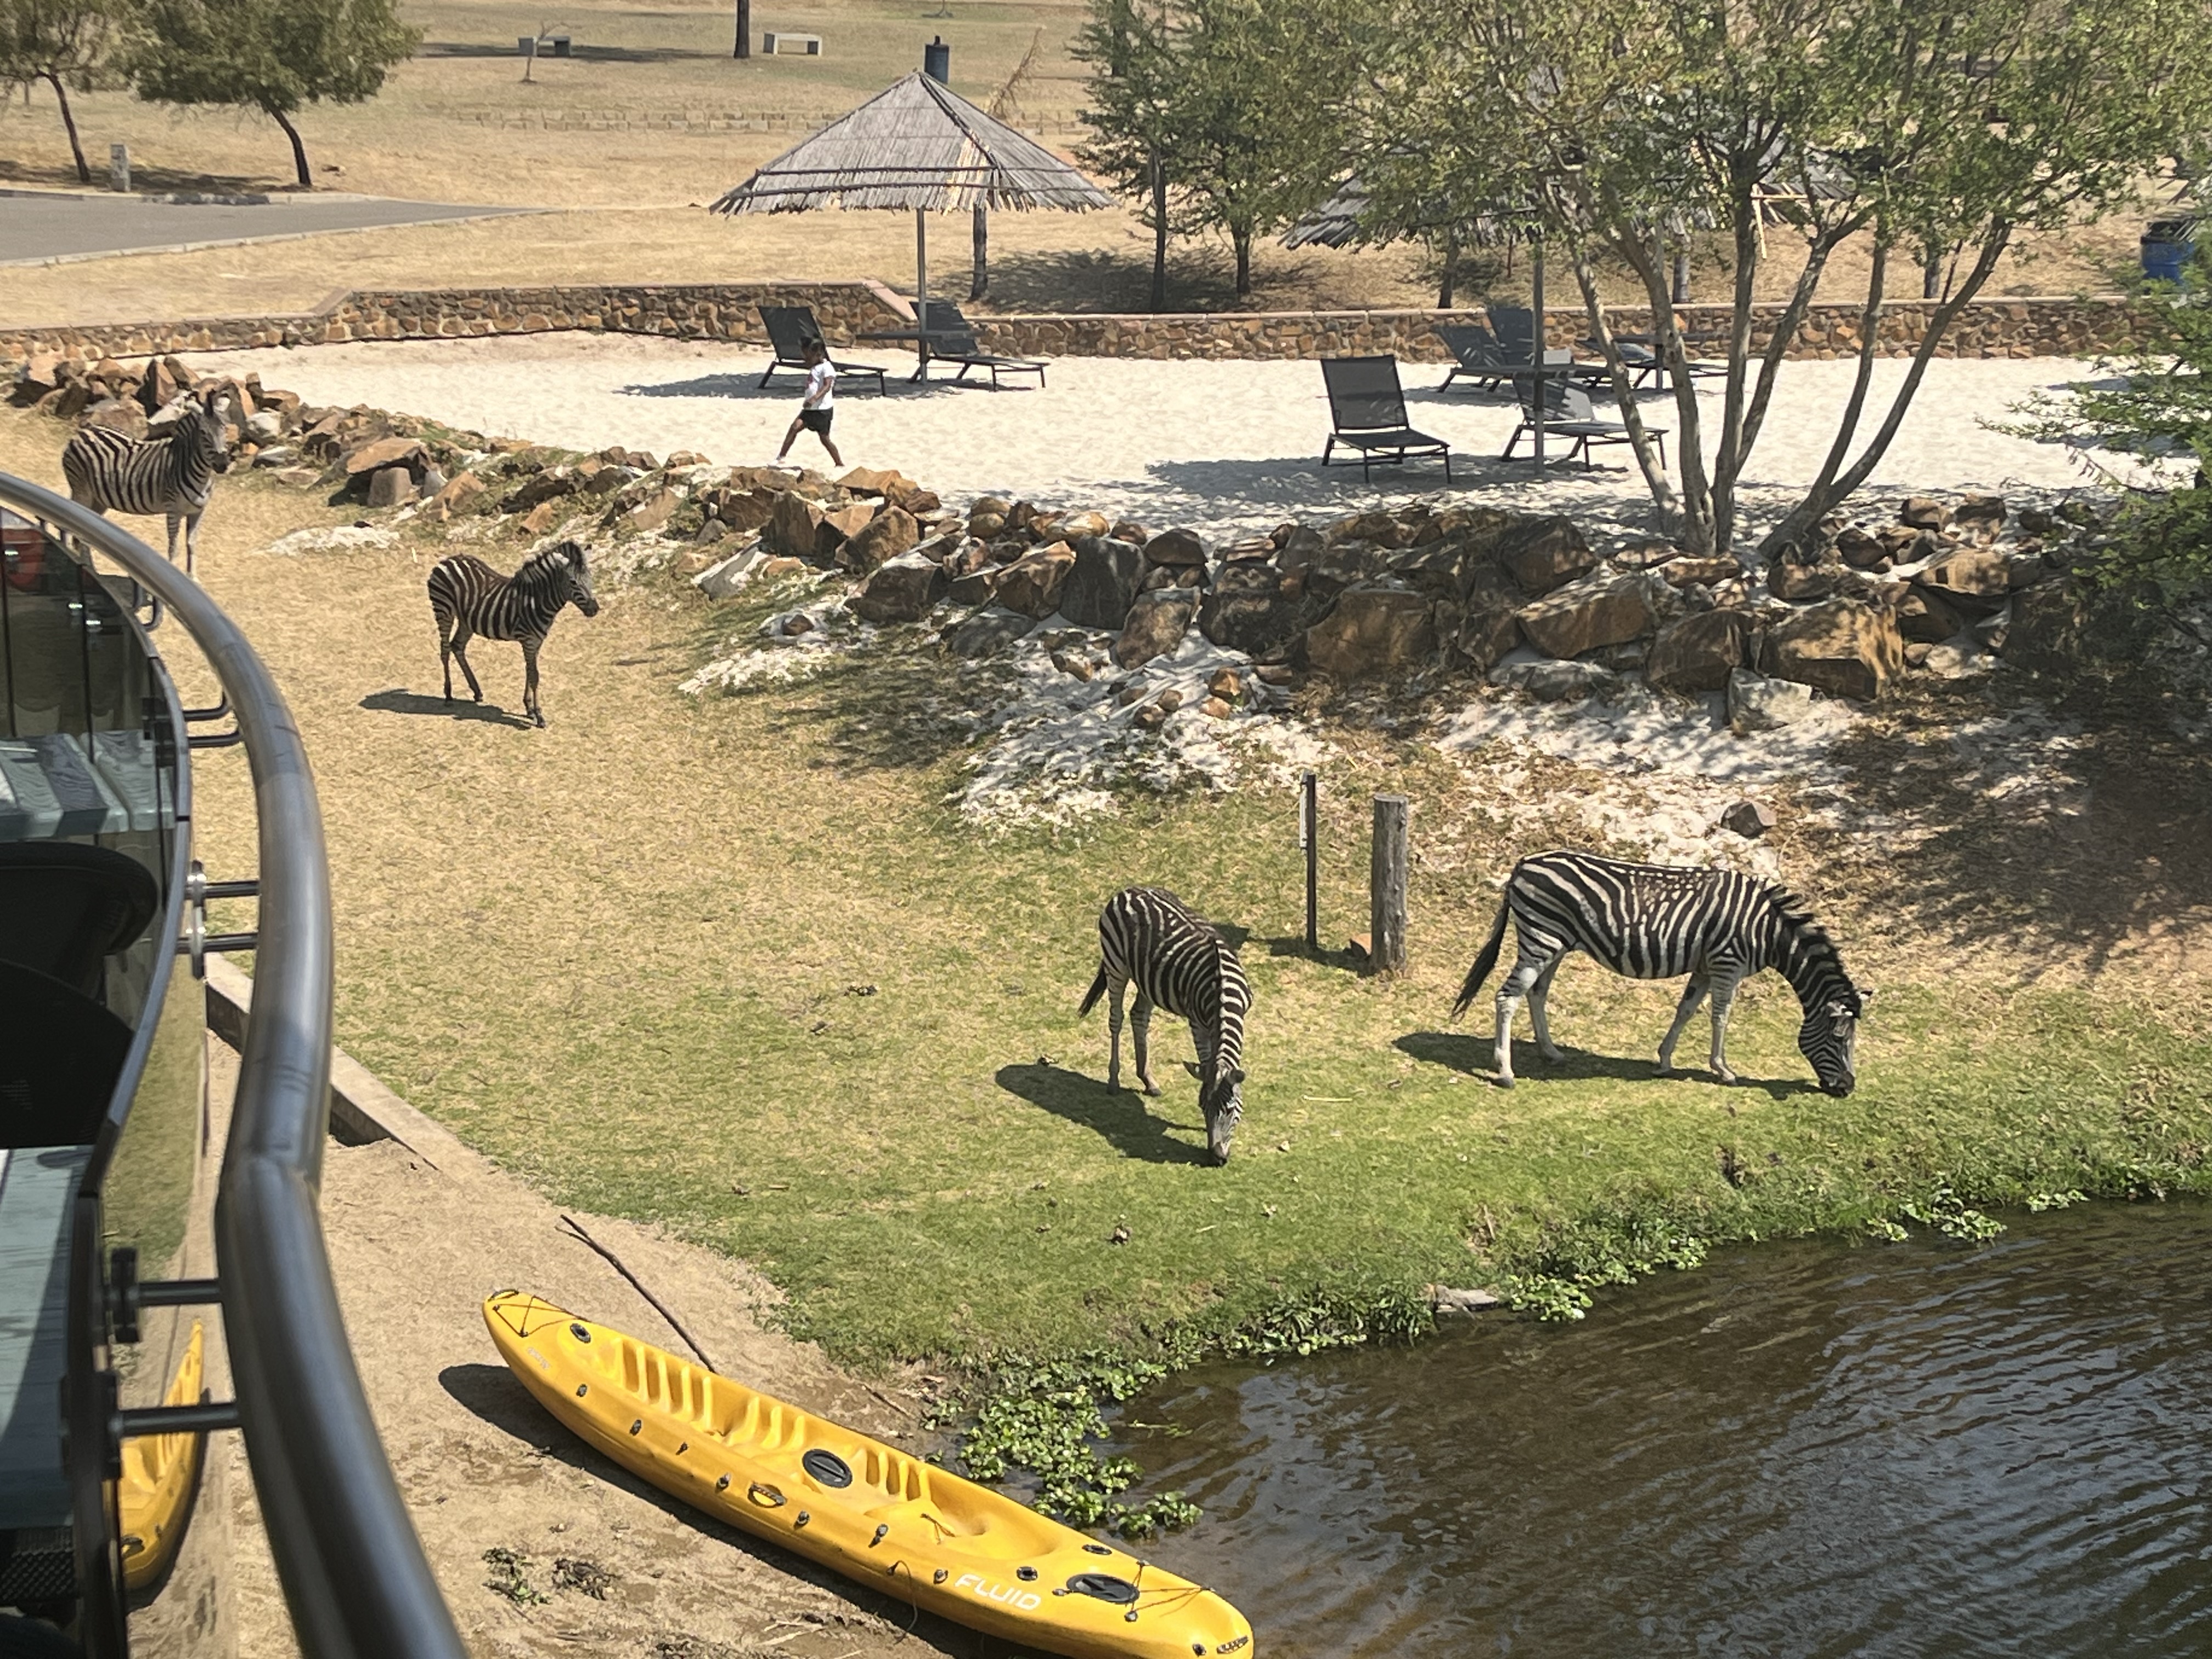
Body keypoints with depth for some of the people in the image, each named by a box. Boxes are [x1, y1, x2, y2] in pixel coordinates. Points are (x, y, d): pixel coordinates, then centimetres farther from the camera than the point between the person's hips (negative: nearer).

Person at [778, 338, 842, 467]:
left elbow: (827, 386, -25)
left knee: (824, 438, -2)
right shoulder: (814, 368, 18)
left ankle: (840, 464, 11)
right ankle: (781, 457, -13)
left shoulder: (826, 367, -11)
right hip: (810, 409, 8)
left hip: (823, 409, -8)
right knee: (795, 427, -11)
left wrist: (814, 399, -37)